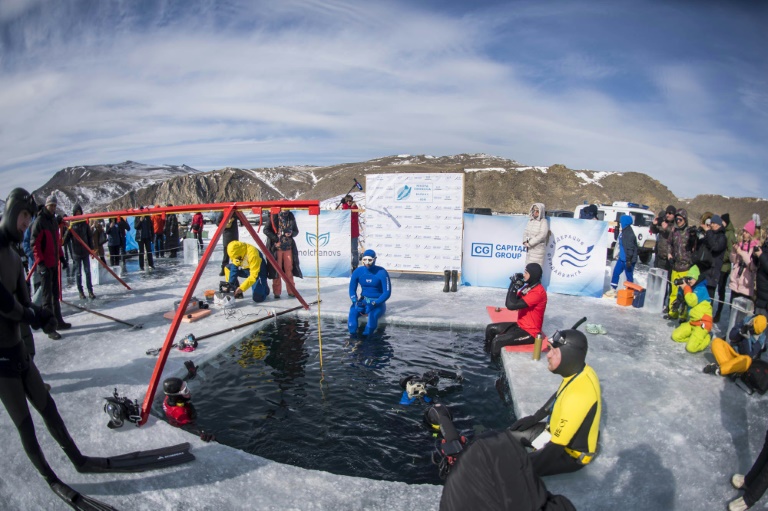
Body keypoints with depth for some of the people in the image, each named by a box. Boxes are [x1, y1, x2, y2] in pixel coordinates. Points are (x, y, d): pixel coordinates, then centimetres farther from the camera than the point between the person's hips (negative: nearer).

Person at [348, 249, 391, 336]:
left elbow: (387, 293, -14)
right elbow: (352, 289, 4)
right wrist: (356, 302, -15)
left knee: (372, 315, -34)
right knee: (352, 312, -26)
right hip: (363, 301, 3)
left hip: (378, 302, -3)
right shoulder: (358, 271, -5)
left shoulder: (382, 273, -15)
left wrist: (373, 304, -24)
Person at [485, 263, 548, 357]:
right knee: (490, 328, 9)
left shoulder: (537, 292, -25)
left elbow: (511, 305, -31)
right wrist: (514, 285, -7)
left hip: (530, 332, -10)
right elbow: (508, 303, 4)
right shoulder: (529, 286, 6)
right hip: (520, 325, 10)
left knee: (497, 341, -22)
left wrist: (514, 286, -21)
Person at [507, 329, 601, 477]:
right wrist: (535, 418, 13)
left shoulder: (577, 395, -37)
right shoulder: (579, 371, -11)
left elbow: (556, 448, -32)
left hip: (571, 454, -9)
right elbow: (558, 397, 12)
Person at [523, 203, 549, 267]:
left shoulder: (544, 222, -8)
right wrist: (525, 242, -7)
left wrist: (530, 243, -16)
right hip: (529, 250, 7)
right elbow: (525, 232, 12)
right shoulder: (531, 221, 12)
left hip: (538, 251, -7)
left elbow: (542, 235, -17)